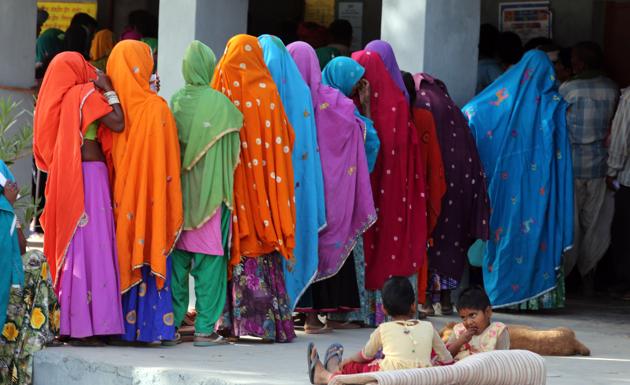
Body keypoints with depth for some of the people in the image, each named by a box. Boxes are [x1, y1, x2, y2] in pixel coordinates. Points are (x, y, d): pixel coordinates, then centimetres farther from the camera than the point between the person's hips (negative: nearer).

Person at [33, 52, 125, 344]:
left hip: (66, 180, 8)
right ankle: (84, 327, -8)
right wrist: (108, 89, -6)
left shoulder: (57, 99, 13)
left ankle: (68, 322, 13)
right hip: (89, 175, -8)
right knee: (90, 248, -6)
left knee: (71, 249, 11)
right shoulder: (86, 94, -9)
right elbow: (118, 124, -18)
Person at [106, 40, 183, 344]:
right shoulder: (156, 107, -12)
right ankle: (152, 326, 0)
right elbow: (168, 161, -9)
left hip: (119, 197, 4)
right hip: (149, 197, -4)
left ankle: (122, 326, 12)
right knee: (151, 258, 1)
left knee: (123, 255, 10)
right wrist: (171, 204, -3)